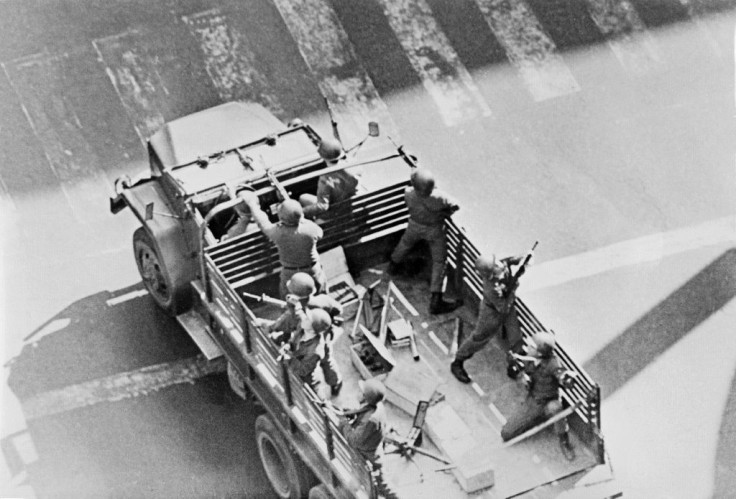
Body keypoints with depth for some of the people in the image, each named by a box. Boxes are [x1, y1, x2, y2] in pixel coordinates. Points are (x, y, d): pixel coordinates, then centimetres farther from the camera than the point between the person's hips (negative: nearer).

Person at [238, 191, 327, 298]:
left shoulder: (277, 232, -31)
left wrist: (252, 204, 6)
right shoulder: (310, 229, -29)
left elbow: (263, 223, -9)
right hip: (312, 270, 1)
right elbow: (319, 233, -3)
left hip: (290, 272, -1)